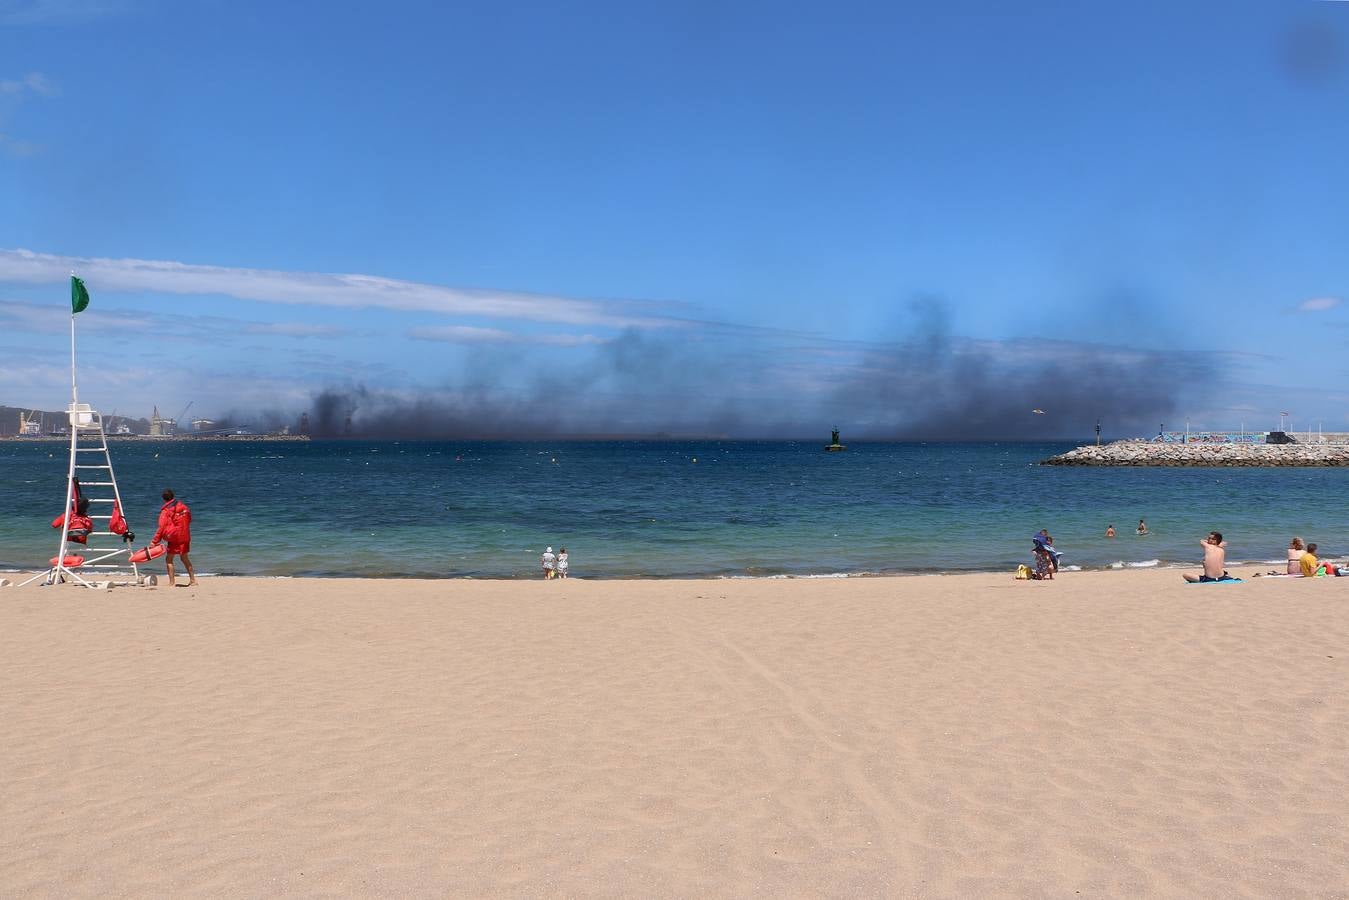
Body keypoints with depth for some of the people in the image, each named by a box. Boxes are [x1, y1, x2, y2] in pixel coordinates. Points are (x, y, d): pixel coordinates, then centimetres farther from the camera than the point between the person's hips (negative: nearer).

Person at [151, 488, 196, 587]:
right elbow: (189, 519, 15)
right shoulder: (183, 506, 5)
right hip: (185, 537, 6)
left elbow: (161, 527, -13)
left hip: (174, 538, -6)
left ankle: (172, 582, -7)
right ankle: (193, 580, 21)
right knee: (184, 558, 19)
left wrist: (154, 541, -9)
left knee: (169, 559, 1)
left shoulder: (166, 511, -10)